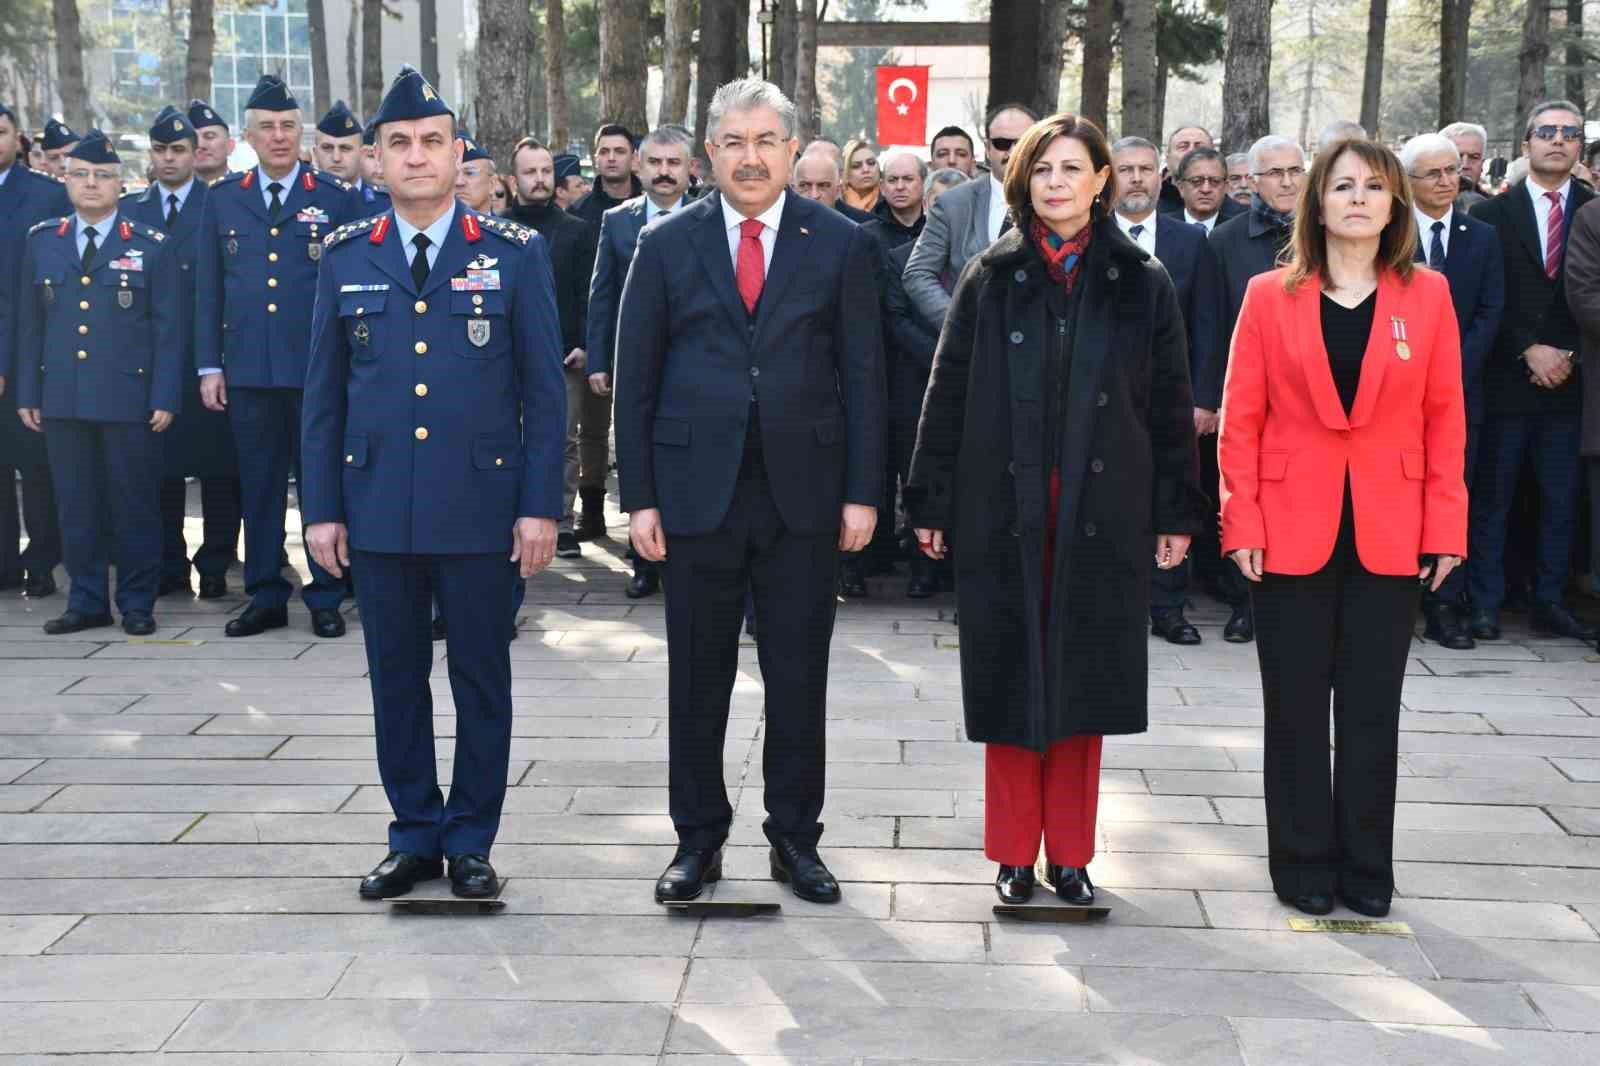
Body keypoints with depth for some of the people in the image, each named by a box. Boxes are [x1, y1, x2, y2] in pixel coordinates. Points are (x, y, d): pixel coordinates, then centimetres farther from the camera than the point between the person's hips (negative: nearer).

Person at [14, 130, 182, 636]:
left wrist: (164, 398, -6)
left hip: (129, 400, -3)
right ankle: (87, 601, 17)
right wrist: (27, 394, 7)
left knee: (134, 503, 2)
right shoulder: (41, 241, 10)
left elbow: (167, 328, 0)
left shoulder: (149, 246, 2)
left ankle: (137, 603, 13)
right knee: (76, 504, 7)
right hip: (62, 400, 3)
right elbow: (29, 324, 12)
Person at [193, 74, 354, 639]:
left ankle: (325, 597, 13)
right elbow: (208, 288, 10)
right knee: (258, 486, 8)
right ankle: (265, 597, 18)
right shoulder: (222, 199, 10)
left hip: (318, 370, -2)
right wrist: (209, 365, 5)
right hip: (249, 370, 2)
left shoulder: (334, 198, 2)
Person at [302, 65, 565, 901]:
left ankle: (470, 841, 19)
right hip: (377, 508, 2)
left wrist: (540, 506, -6)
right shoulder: (345, 257, 6)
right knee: (396, 677, 9)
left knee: (480, 677, 6)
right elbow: (324, 393, 8)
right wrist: (322, 508, 3)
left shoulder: (515, 254, 0)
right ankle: (414, 835, 23)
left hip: (481, 506, -2)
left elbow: (544, 389, -1)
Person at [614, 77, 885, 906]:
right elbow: (635, 378, 3)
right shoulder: (665, 245, 3)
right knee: (697, 679, 8)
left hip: (803, 493, 0)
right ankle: (698, 838, 21)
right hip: (697, 490, 0)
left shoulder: (839, 245, 3)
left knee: (799, 677, 7)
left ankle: (794, 838, 21)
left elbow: (862, 374, 3)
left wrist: (861, 491, -3)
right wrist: (638, 496, -2)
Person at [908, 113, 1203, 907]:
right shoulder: (991, 280, 4)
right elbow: (947, 394, 4)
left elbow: (1170, 405, 5)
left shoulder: (1141, 284, 5)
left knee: (1084, 682, 6)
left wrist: (1175, 512, 2)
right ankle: (1014, 855, 16)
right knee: (1009, 679, 4)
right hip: (1004, 511, 0)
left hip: (1102, 514, 0)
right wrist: (932, 504, 1)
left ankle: (1070, 855, 18)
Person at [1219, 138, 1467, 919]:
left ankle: (1366, 870, 21)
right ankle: (1303, 866, 20)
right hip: (1293, 533, -1)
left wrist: (1444, 527, -3)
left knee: (1373, 709, 8)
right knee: (1297, 709, 7)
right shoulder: (1271, 296, 0)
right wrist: (1242, 523, -6)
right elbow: (1242, 417, 0)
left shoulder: (1427, 296, 3)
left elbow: (1445, 418, 3)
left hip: (1389, 537, 1)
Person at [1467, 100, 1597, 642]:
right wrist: (1529, 351, -11)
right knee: (1492, 497, 3)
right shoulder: (1492, 213, 2)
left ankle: (1549, 603, 15)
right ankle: (1485, 603, 9)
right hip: (1507, 379, -2)